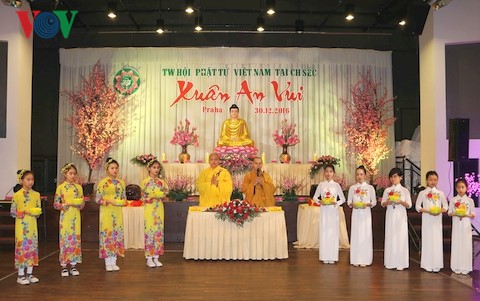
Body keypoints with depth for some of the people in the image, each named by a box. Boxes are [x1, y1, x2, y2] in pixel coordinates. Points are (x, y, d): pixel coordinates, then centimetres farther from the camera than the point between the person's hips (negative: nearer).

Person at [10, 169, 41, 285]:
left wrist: (36, 213, -10)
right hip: (21, 226, -4)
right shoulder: (17, 195, -6)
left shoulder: (36, 194, 5)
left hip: (33, 225, 4)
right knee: (22, 247, 0)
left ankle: (29, 273, 19)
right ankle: (21, 275, 11)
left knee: (33, 247, 7)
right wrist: (23, 213, -18)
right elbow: (12, 212, -5)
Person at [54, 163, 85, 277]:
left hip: (76, 217, 3)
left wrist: (78, 205, -11)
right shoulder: (60, 187, -1)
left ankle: (73, 265, 15)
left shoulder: (78, 187, 7)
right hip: (65, 217, -3)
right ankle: (64, 267, 9)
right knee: (65, 239, -1)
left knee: (76, 239, 5)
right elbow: (55, 204, -2)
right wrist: (66, 205, -17)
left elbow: (82, 203, 10)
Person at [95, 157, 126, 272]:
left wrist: (120, 202, -6)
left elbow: (124, 197, 14)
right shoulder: (103, 182, -4)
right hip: (106, 212, -4)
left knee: (117, 235, 5)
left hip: (117, 212, 4)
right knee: (107, 235, -2)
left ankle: (114, 262, 15)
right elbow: (98, 199, -6)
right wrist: (108, 201, -19)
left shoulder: (121, 182, 9)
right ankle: (108, 263, 7)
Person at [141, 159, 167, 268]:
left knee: (159, 232, 4)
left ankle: (156, 257, 12)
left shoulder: (162, 182, 8)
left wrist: (160, 196, -11)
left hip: (159, 209, 4)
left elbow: (164, 196, 10)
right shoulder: (145, 182, -2)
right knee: (149, 232, -2)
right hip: (149, 209, -3)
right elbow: (144, 198, -2)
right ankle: (149, 258, 6)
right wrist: (154, 197, -16)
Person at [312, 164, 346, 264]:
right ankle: (325, 257, 8)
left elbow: (343, 199, 5)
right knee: (324, 232, 1)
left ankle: (332, 257, 8)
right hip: (324, 211, 1)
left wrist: (336, 203, -13)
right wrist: (319, 202, -10)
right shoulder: (321, 185, 4)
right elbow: (315, 197, 9)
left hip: (333, 212, 0)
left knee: (333, 233, 0)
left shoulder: (336, 185, 2)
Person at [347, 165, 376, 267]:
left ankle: (364, 260, 7)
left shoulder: (370, 187, 1)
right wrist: (352, 204, -14)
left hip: (366, 214, -1)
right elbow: (348, 201, 6)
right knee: (356, 235, 2)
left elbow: (374, 202, 2)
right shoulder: (352, 188, 5)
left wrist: (367, 204, -16)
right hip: (356, 214, 1)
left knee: (365, 235, 0)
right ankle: (355, 259, 9)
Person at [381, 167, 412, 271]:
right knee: (390, 237, 3)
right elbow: (382, 204, 7)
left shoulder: (405, 190, 1)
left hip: (401, 217, -2)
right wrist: (387, 202, -14)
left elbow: (409, 205, -1)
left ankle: (400, 263, 5)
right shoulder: (387, 190, 6)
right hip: (390, 216, 2)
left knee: (400, 238, -1)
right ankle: (390, 262, 10)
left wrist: (401, 202, -19)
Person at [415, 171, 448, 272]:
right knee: (427, 240, 0)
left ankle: (436, 264, 8)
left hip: (437, 220, 2)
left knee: (437, 241, 2)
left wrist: (440, 211, -12)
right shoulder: (422, 193, 1)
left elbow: (445, 206, 9)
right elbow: (417, 206, -1)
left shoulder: (440, 193, 7)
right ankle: (427, 264, 6)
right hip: (427, 219, -2)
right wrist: (427, 211, -16)